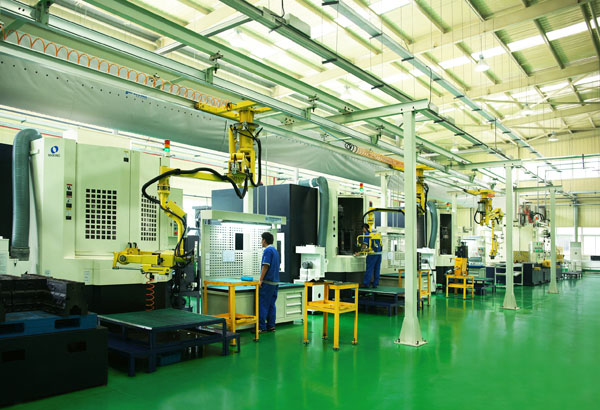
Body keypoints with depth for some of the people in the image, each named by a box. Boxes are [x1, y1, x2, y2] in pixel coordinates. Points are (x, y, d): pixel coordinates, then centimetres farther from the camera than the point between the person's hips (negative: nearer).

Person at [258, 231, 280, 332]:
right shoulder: (275, 250, 16)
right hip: (275, 282, 9)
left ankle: (261, 327, -3)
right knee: (271, 304, 10)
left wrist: (261, 280, -13)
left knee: (262, 305, -5)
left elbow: (265, 266, -18)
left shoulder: (268, 250, -12)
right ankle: (271, 326, 13)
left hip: (267, 282, -9)